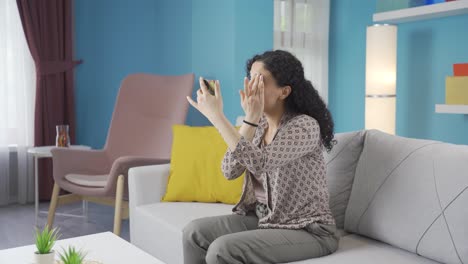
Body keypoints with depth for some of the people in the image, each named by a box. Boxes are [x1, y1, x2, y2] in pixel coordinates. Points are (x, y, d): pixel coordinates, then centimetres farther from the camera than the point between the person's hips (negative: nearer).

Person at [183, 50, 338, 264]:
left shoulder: (305, 126, -19)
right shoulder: (259, 125, 3)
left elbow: (259, 163, -33)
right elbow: (230, 171, -9)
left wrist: (216, 115, -30)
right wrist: (250, 119, -18)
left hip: (307, 231, -7)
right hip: (264, 219, 8)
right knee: (194, 232, -6)